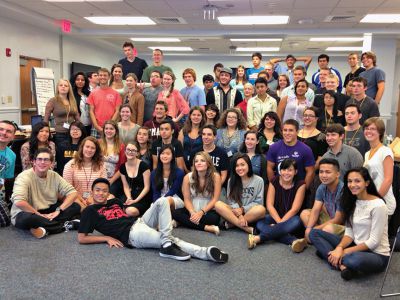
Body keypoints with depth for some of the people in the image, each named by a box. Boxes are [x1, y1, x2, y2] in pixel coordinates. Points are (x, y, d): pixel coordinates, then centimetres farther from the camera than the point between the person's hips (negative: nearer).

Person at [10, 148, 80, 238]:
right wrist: (39, 215, -23)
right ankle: (65, 225, -23)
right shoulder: (24, 177, -18)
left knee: (76, 207, -8)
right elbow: (19, 202, -32)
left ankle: (45, 229, -21)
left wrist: (58, 210, -16)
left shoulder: (54, 176, -2)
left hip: (48, 212, 6)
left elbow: (73, 193, -4)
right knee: (28, 218, -41)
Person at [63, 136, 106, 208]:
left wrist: (93, 198, -11)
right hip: (77, 200, -3)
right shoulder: (70, 165, 0)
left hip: (95, 201, 3)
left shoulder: (101, 165, 8)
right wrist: (82, 201, -10)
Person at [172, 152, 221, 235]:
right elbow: (187, 199, -4)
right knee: (175, 213, -26)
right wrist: (193, 213, -22)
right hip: (193, 210, 3)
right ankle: (207, 228, -30)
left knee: (214, 218, -36)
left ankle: (186, 222, -21)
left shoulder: (215, 176, -11)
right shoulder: (188, 177, -5)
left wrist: (201, 212, -22)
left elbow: (215, 199, -11)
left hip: (208, 210, -3)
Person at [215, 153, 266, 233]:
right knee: (218, 204, -25)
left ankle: (231, 223, -23)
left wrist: (243, 209, -14)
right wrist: (239, 215, -18)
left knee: (261, 209, -34)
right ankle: (246, 228, -31)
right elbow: (231, 201, 0)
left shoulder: (258, 180, -1)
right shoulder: (231, 180, 5)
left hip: (251, 214, -1)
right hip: (235, 213, 2)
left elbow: (258, 202, -2)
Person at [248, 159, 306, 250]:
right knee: (260, 223, -26)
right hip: (276, 216, 2)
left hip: (291, 218, -2)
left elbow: (295, 209, -14)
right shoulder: (274, 182, -3)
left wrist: (280, 223, -21)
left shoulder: (300, 184, -9)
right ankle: (292, 241, -43)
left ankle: (258, 238, -40)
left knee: (296, 222, -37)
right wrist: (279, 222, -22)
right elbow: (269, 205, -9)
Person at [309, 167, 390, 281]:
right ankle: (342, 265, -21)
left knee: (356, 260, -44)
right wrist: (339, 248, -18)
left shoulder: (378, 205, -17)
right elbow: (349, 233, 2)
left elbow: (373, 241, -18)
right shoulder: (352, 202, 5)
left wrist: (345, 252, -17)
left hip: (376, 254, -7)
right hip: (355, 247, 8)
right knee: (314, 233, -4)